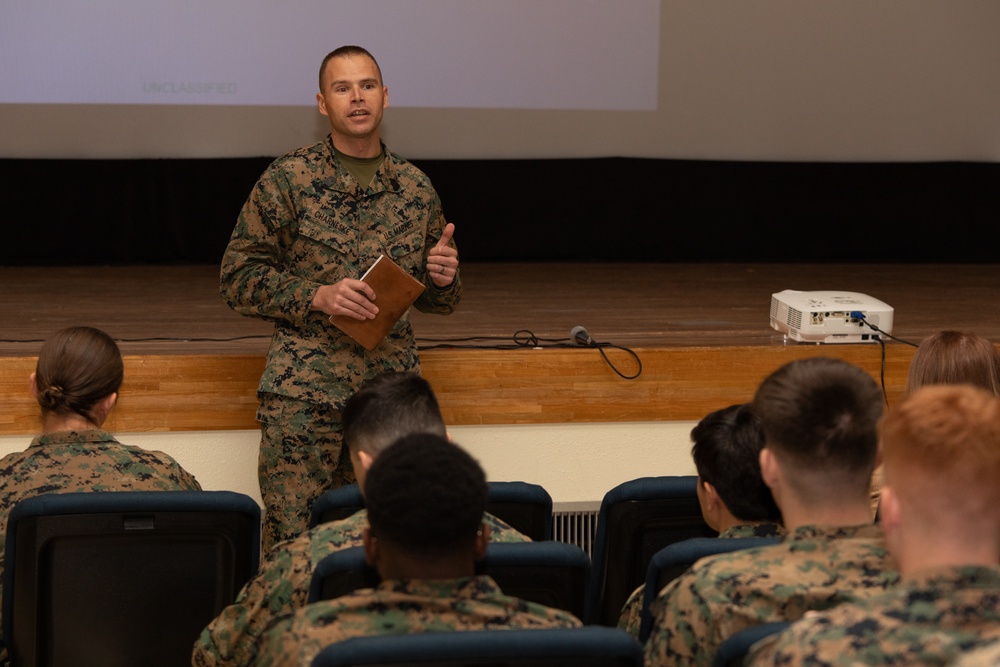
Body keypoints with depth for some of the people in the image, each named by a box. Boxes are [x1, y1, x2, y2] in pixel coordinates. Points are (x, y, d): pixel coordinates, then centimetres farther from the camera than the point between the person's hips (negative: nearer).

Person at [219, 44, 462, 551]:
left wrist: (444, 278, 0)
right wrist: (319, 296, -13)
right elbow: (237, 278, -1)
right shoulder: (287, 180, 2)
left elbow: (435, 301, 24)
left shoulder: (416, 189, 13)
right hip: (304, 393, -3)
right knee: (292, 541, -8)